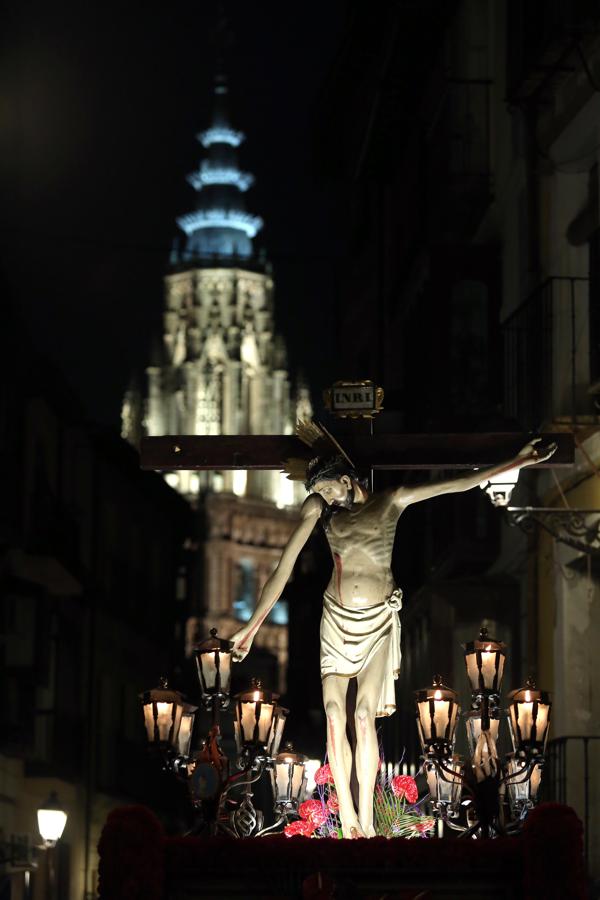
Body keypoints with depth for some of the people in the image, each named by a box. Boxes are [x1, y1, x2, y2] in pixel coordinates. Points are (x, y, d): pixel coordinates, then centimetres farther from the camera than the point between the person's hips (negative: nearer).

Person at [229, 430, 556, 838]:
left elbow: (458, 484, -2)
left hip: (377, 620, -2)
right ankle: (347, 818, -5)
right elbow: (285, 565, 0)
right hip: (336, 617, 2)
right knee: (334, 713, -10)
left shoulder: (391, 502, 2)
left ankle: (366, 817, -9)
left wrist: (517, 462, -7)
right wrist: (253, 625, -4)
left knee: (364, 714, -13)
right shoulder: (319, 508, 5)